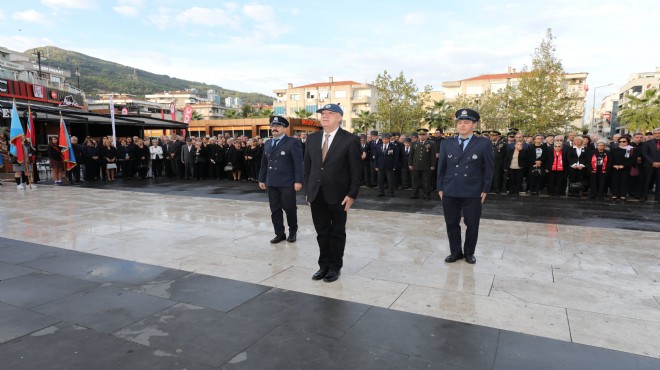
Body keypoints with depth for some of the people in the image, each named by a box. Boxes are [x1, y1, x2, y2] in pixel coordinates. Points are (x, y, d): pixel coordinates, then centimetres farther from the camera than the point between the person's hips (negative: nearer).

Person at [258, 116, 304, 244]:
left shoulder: (293, 142, -6)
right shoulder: (268, 144, 14)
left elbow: (298, 163, -11)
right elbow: (264, 163, 17)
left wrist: (298, 181, -17)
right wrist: (261, 179, 13)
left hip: (287, 183, -6)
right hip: (271, 183, 6)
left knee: (290, 208, 5)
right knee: (275, 210, 8)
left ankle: (292, 232, 25)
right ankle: (279, 234, 18)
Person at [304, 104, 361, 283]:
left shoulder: (350, 140, -7)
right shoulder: (312, 139, 8)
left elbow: (356, 170, -8)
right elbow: (307, 166, 11)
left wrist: (352, 194, -13)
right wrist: (308, 190, 7)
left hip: (338, 195, -4)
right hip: (316, 195, 4)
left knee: (337, 233, 10)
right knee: (322, 233, 12)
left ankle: (335, 267, 24)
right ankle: (324, 265, 27)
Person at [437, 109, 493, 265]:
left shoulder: (484, 143, -2)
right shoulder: (446, 144, 6)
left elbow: (489, 168, 0)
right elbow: (441, 167, 9)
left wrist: (485, 189, -3)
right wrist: (440, 188, 5)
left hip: (473, 192, -2)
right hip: (450, 191, 2)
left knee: (472, 224, 8)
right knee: (451, 223, 9)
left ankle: (469, 253, 26)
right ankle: (456, 252, 24)